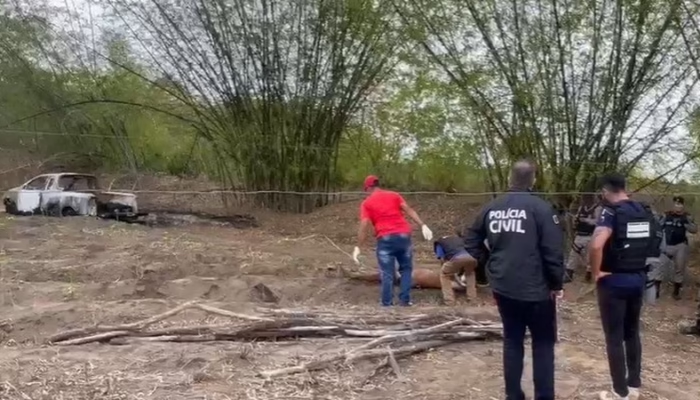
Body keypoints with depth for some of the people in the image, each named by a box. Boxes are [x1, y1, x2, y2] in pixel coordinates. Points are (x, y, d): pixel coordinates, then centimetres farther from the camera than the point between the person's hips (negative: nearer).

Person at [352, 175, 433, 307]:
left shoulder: (367, 203, 8)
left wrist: (358, 247, -1)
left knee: (387, 273, 5)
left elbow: (363, 226, -2)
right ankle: (404, 299, 12)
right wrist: (423, 225, -3)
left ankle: (387, 303, 6)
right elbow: (409, 210, 3)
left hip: (385, 238, -2)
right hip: (403, 235, 2)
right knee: (406, 268, 16)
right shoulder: (394, 195, 15)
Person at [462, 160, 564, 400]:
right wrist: (557, 284, -3)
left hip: (502, 287, 5)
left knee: (512, 340, 16)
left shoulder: (492, 208, 5)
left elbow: (471, 240, 13)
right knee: (543, 343, 10)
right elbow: (553, 251, -14)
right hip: (535, 289, -4)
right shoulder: (541, 208, -11)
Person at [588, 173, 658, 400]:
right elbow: (650, 244, 18)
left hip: (614, 281, -7)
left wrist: (596, 273, -18)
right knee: (632, 332, 19)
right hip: (638, 278, 7)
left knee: (614, 337, 3)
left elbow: (596, 245, -32)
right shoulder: (645, 213, 6)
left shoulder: (612, 212, -17)